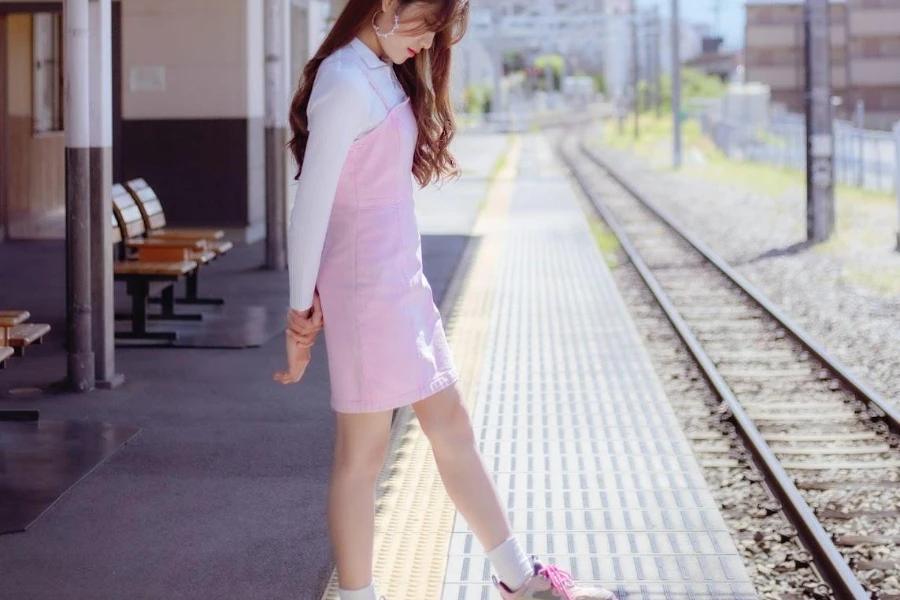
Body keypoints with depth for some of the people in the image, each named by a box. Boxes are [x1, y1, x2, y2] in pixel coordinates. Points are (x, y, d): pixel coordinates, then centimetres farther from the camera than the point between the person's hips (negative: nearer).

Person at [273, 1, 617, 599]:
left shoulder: (385, 74, 12)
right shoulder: (346, 83, -17)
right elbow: (311, 206, -17)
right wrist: (302, 310, -13)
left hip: (403, 278, 10)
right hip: (365, 282, -10)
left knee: (452, 425, 17)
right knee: (363, 454, 1)